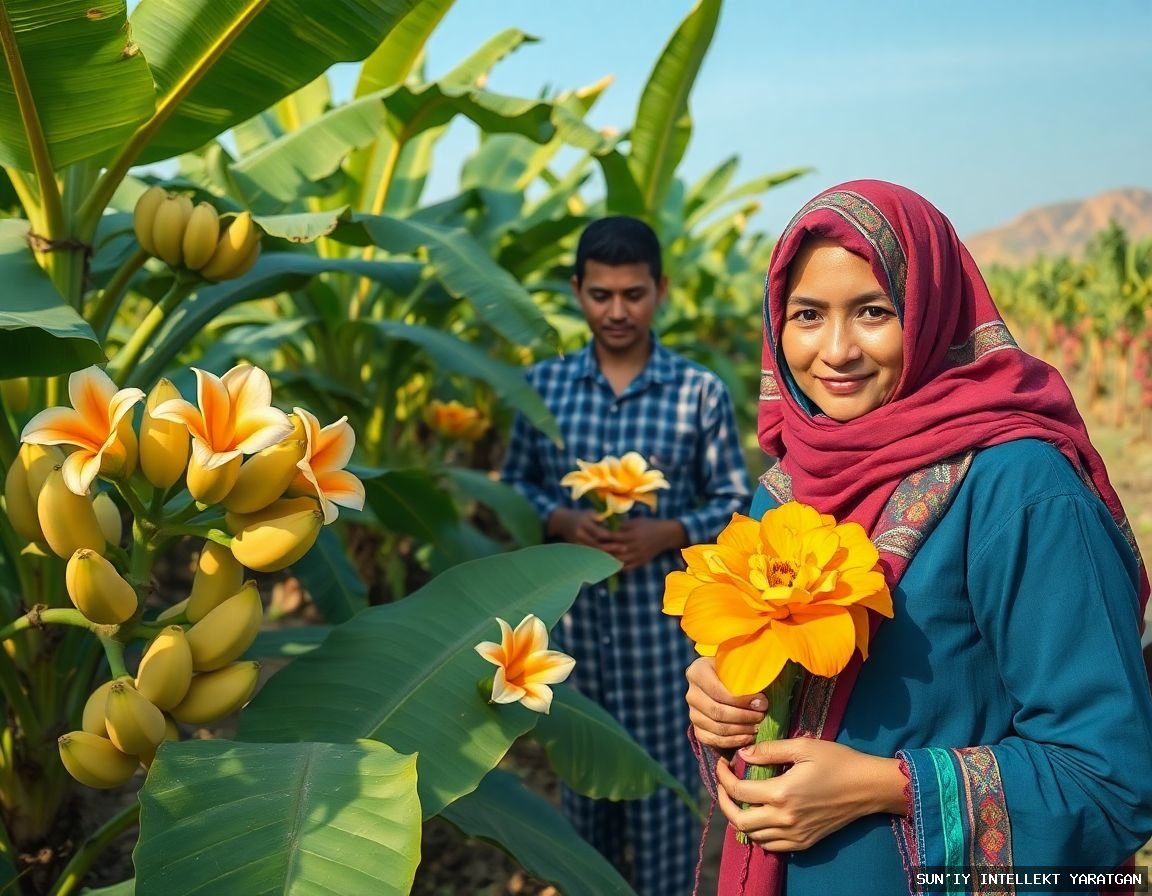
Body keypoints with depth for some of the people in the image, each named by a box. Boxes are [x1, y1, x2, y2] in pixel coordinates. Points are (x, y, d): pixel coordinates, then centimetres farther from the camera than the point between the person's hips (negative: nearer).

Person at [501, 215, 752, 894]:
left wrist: (667, 534, -19)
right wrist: (561, 520, -13)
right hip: (573, 613, 3)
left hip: (663, 617, -3)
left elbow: (735, 502, -2)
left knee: (665, 776, 7)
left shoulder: (700, 391, -7)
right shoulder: (544, 384, 0)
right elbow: (514, 485, 7)